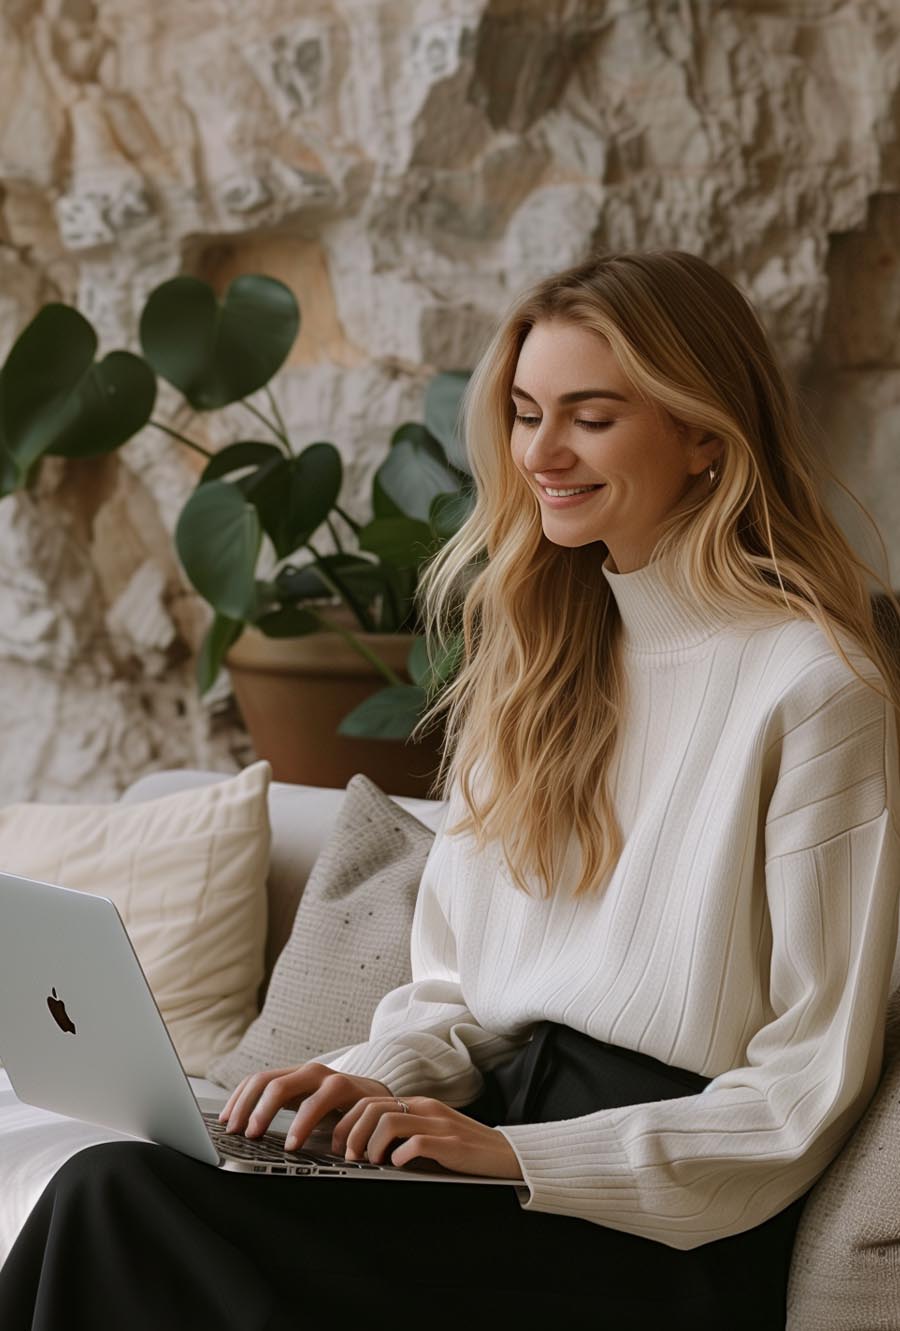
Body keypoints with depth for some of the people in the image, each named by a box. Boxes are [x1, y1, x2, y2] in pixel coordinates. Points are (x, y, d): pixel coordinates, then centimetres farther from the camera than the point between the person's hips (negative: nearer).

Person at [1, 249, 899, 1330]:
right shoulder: (539, 657, 16)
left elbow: (808, 1097, -9)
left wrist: (517, 1154, -16)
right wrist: (375, 1076, -5)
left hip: (658, 1239, -7)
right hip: (502, 1132, 7)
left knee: (123, 1206, -25)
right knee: (114, 1187, -20)